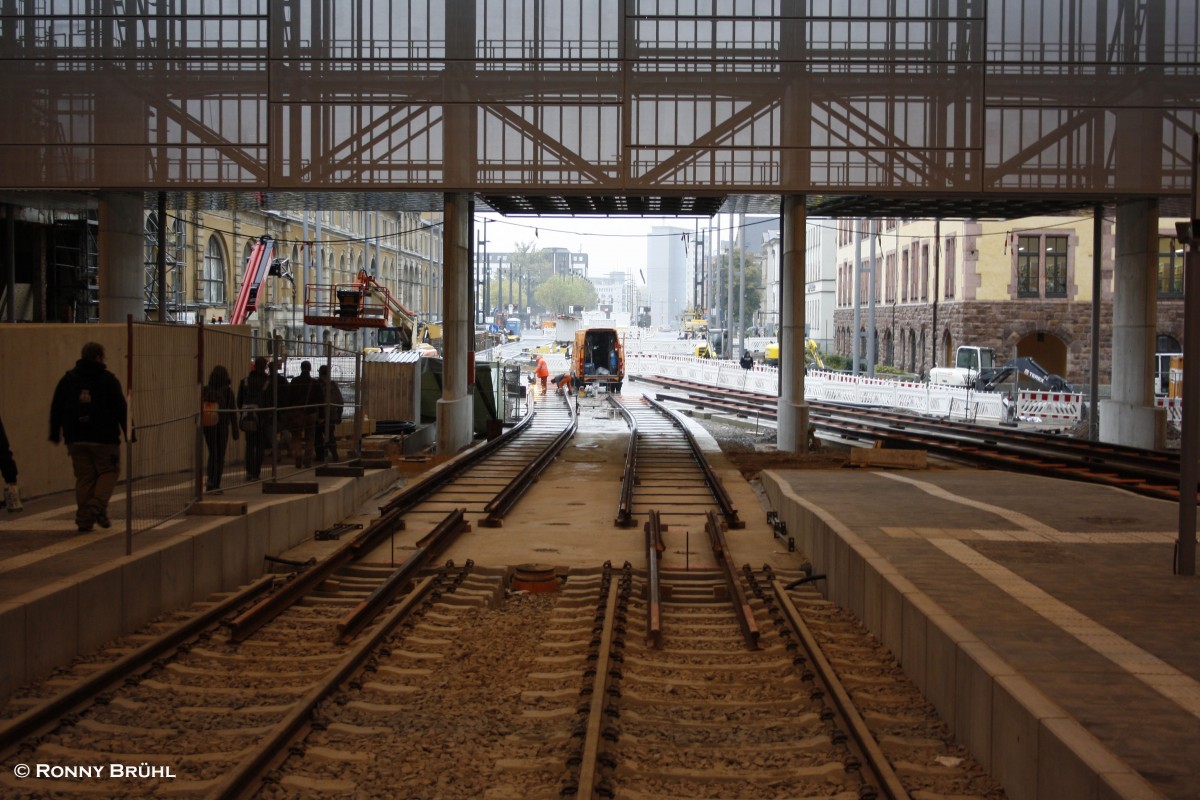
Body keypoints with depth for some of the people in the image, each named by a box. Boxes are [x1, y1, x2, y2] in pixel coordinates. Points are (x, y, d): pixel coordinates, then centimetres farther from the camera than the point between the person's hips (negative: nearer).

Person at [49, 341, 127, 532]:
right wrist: (128, 431, 2)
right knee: (109, 472, 8)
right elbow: (121, 409, -6)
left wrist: (55, 433, 19)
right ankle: (97, 506, -13)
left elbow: (56, 408, 11)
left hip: (76, 439, 4)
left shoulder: (68, 379, 7)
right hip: (104, 438, -4)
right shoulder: (108, 380, -5)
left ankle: (84, 519, 6)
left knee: (84, 477, 9)